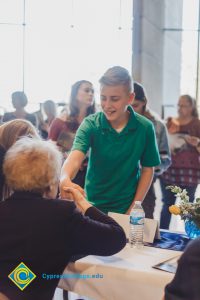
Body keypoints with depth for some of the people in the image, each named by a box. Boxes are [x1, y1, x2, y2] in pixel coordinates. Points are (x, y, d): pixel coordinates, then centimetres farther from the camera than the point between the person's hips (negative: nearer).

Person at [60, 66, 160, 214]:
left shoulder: (145, 128, -11)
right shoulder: (90, 124, -14)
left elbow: (147, 170, -2)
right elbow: (75, 157, -28)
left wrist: (134, 209, -7)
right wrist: (65, 179, -49)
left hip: (126, 208, 0)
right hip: (93, 206, 0)